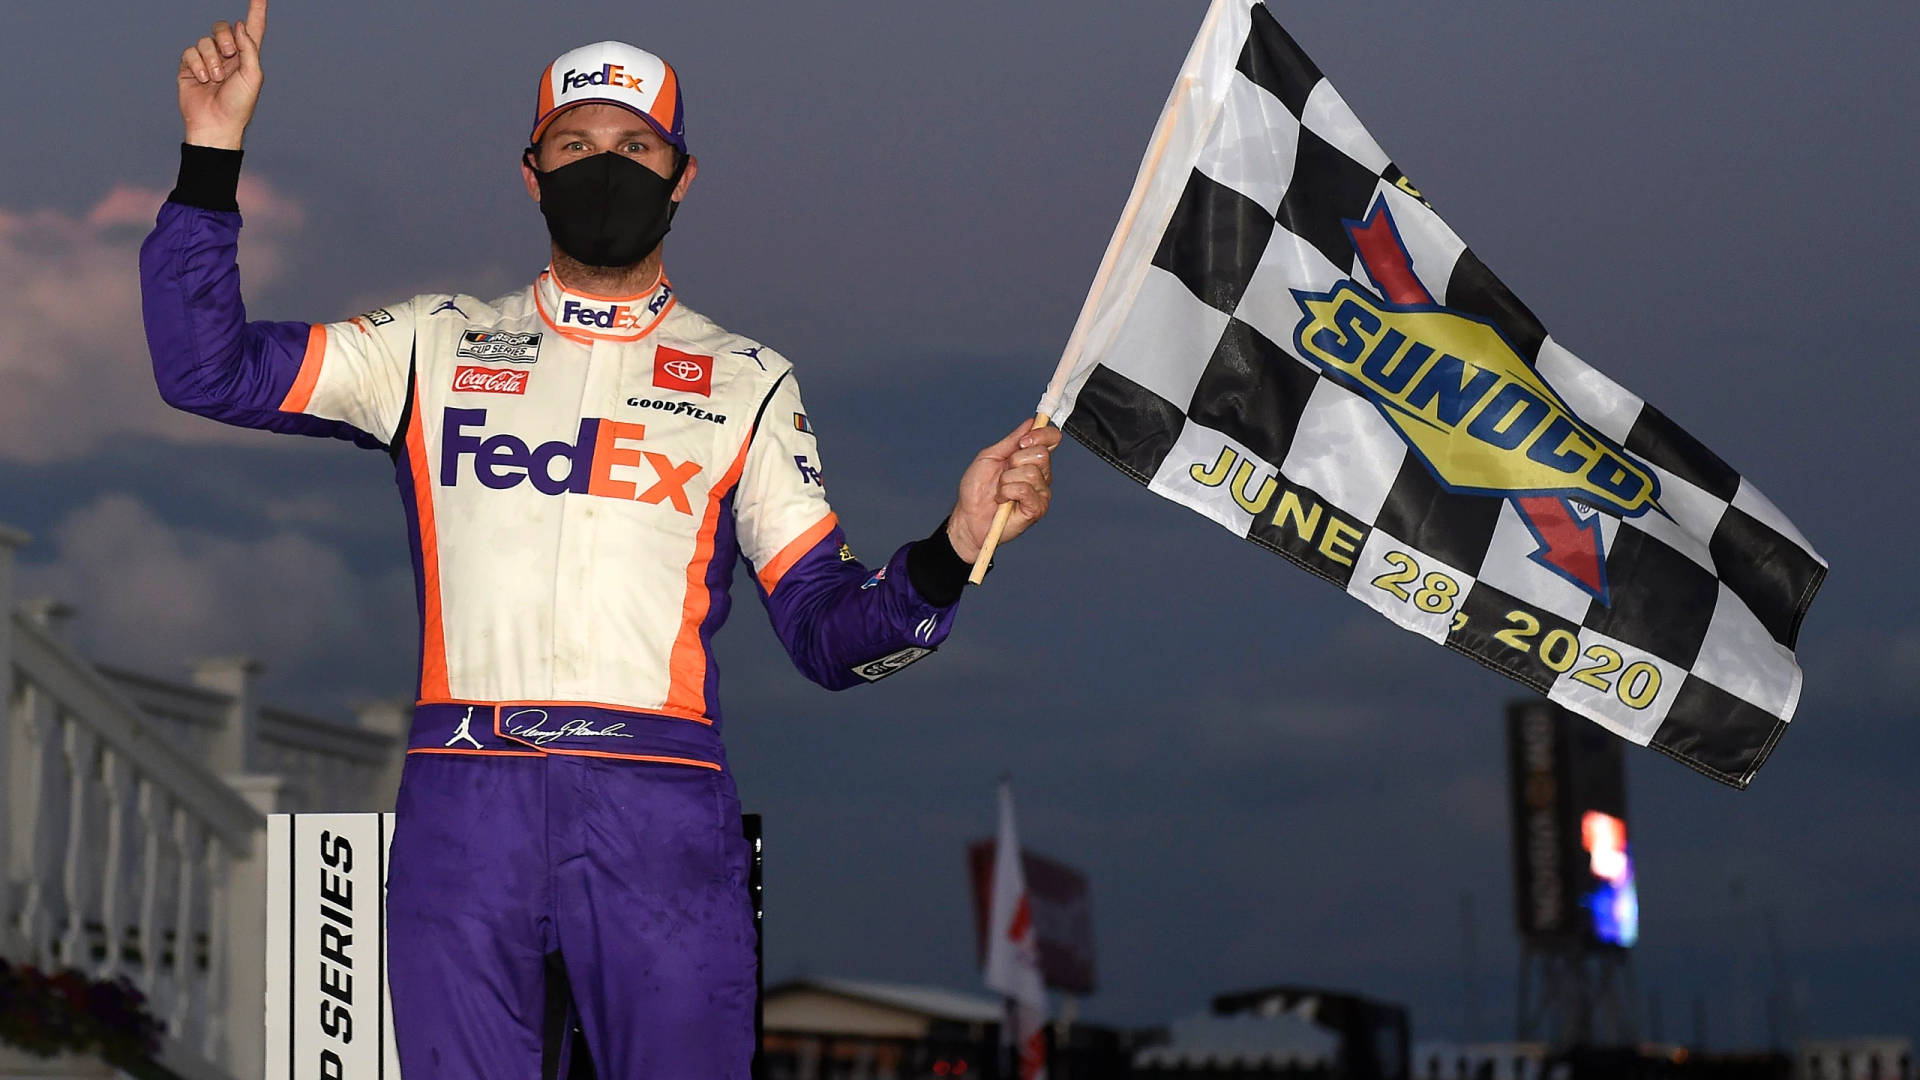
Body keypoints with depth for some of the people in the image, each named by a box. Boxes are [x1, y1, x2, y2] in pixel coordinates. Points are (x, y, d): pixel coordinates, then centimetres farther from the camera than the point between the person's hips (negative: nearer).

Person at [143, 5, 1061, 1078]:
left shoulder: (748, 384, 13)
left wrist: (955, 546, -11)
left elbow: (831, 631, 7)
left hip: (662, 823, -1)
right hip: (461, 809, 1)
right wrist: (212, 157, 3)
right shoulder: (437, 345, 16)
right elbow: (206, 369, 11)